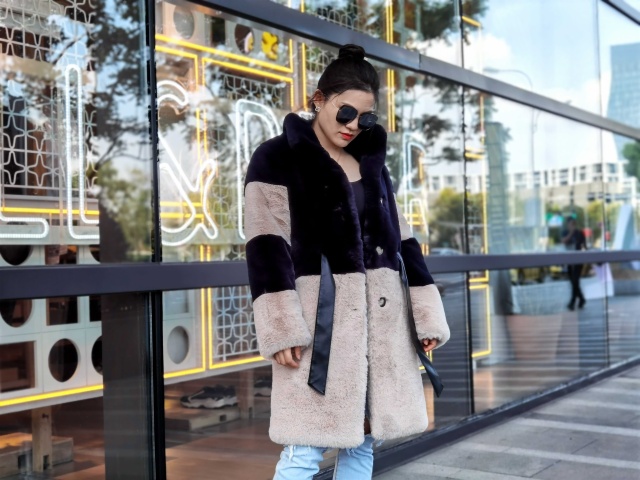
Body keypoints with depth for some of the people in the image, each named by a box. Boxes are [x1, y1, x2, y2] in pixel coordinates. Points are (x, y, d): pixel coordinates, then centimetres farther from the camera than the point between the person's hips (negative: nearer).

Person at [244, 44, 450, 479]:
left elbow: (400, 240, 16)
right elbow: (267, 248, -9)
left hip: (380, 317, 6)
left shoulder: (371, 162, 17)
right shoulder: (276, 159, -1)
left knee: (363, 441, 10)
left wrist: (427, 313, 10)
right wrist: (281, 327, -18)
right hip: (319, 316, -6)